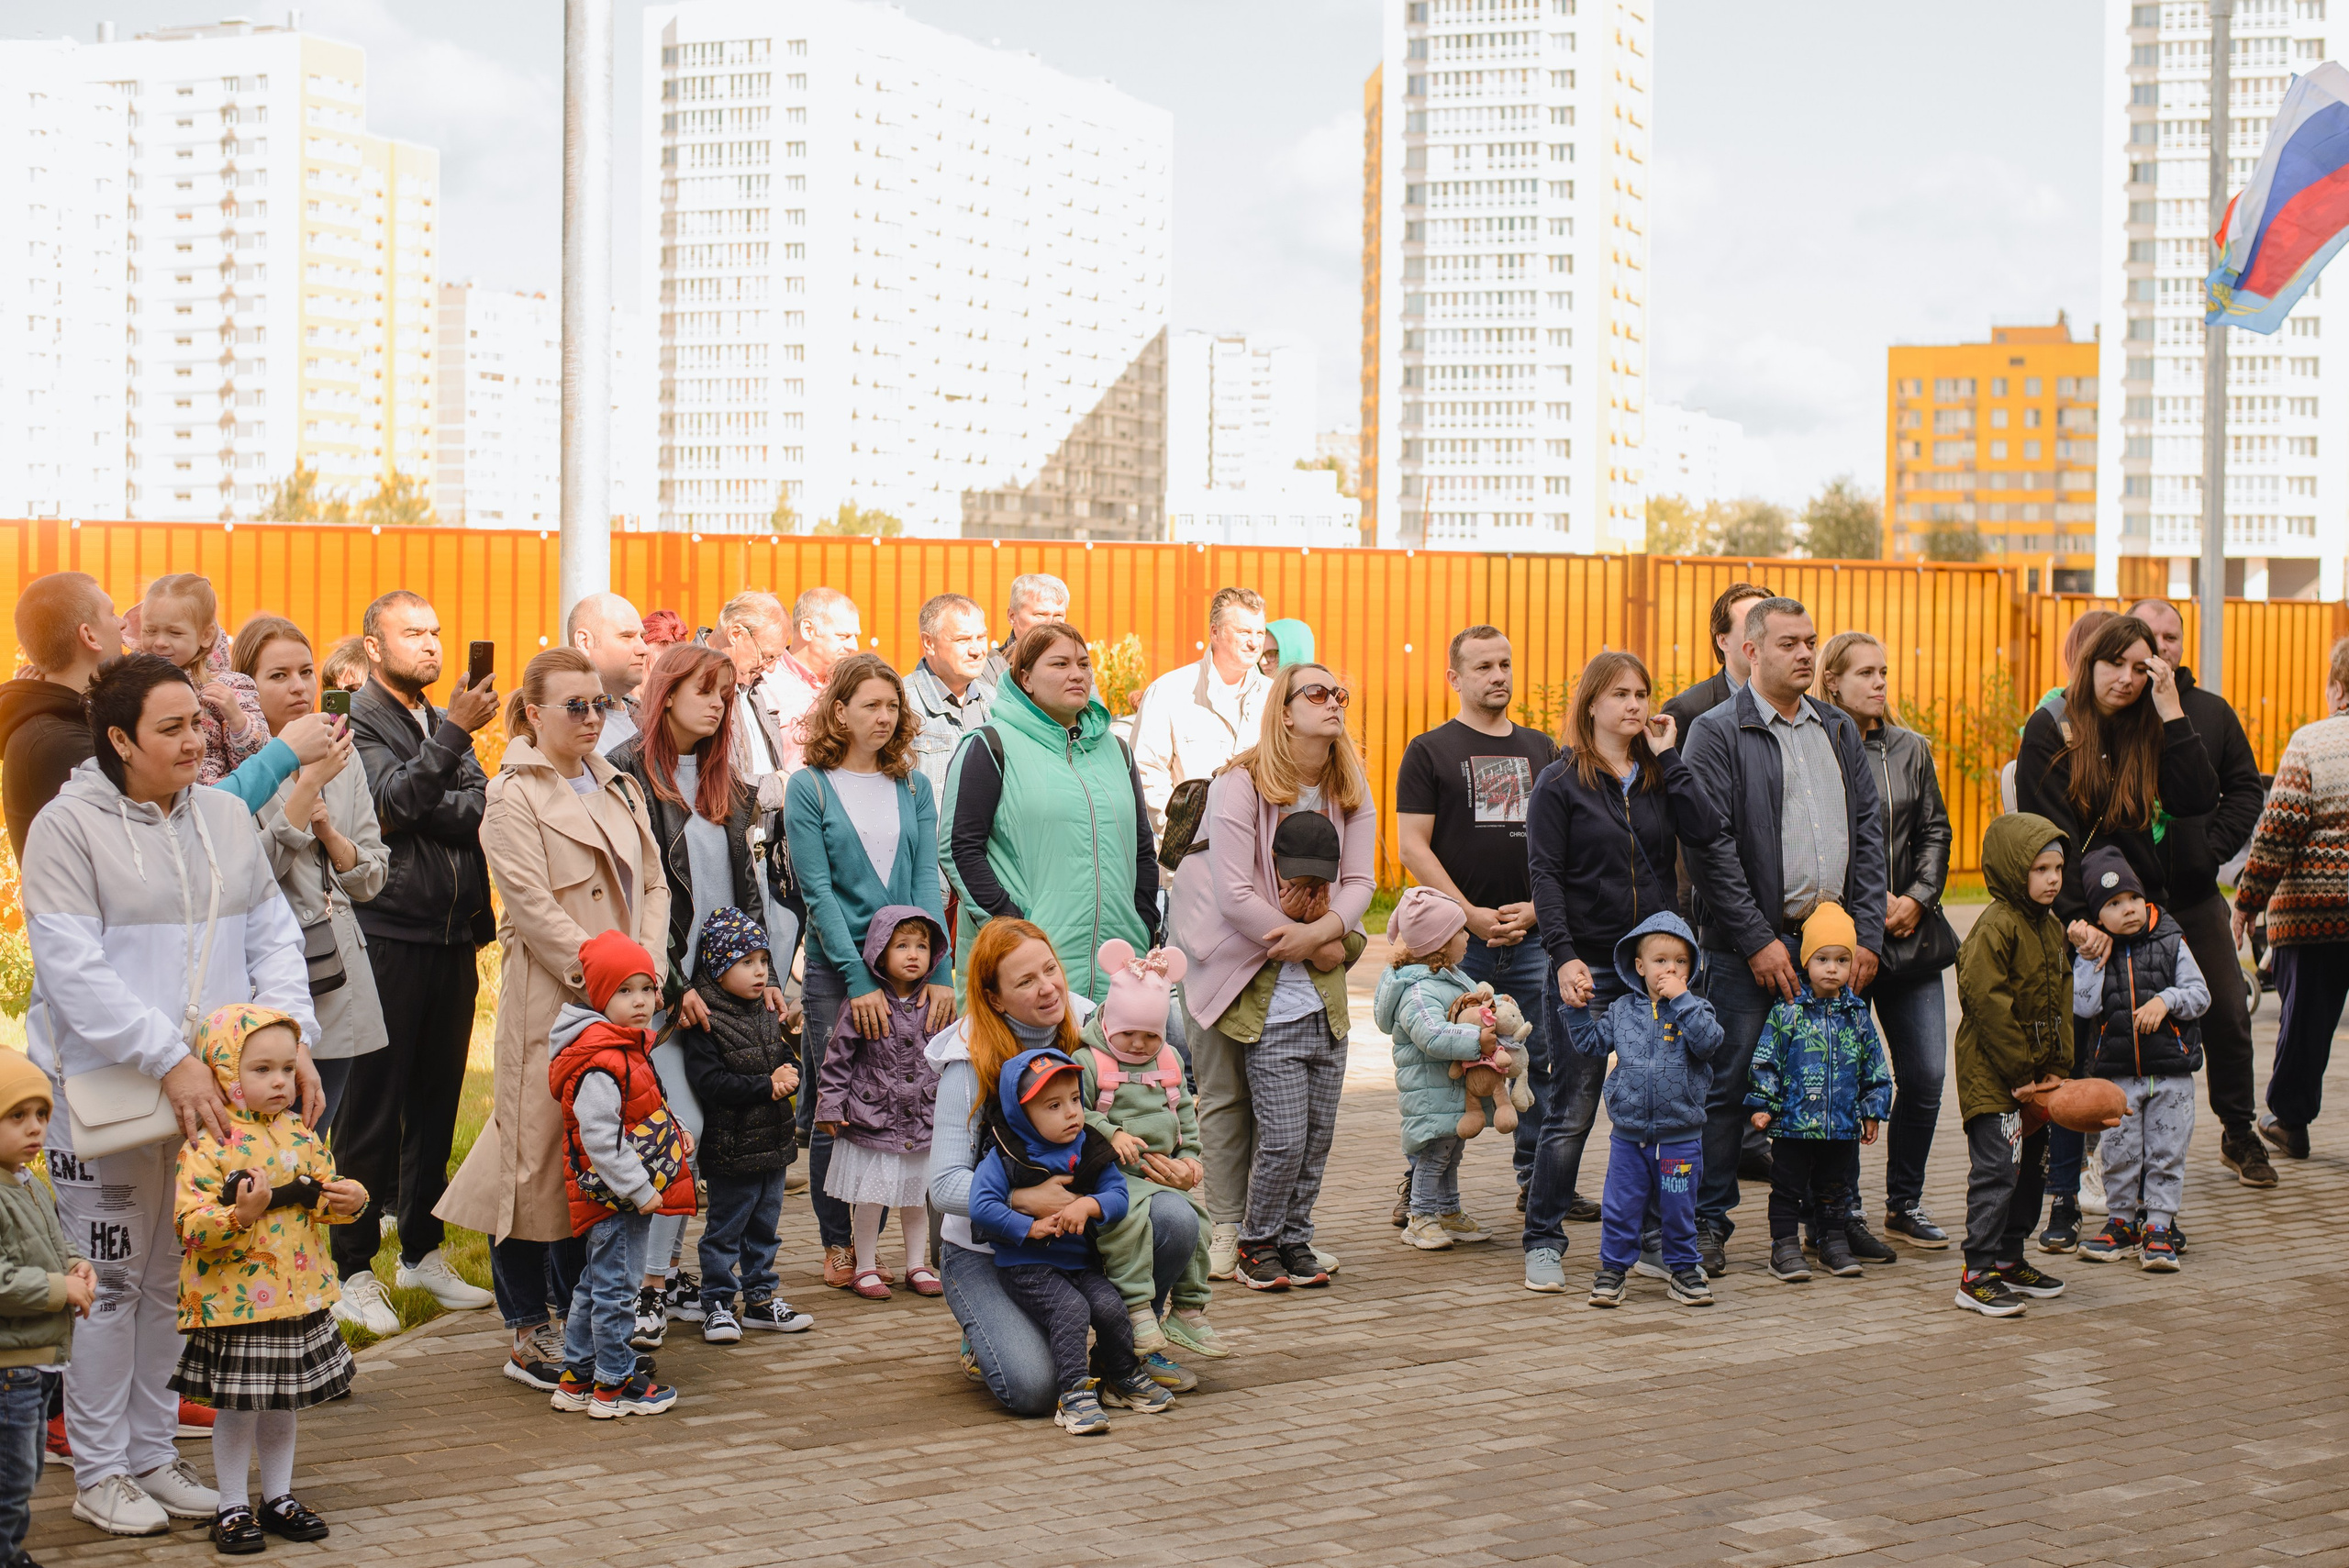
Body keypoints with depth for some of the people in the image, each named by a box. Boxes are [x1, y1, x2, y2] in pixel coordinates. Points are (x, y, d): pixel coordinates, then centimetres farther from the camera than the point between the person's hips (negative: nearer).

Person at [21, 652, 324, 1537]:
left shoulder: (226, 817, 10)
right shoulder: (69, 826, -8)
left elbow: (273, 935, 12)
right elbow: (71, 969, -15)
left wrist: (292, 1035, -4)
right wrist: (167, 1060, -21)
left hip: (210, 1094, 5)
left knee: (176, 1280, 12)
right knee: (109, 1282, 2)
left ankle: (153, 1455, 24)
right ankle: (99, 1473, 14)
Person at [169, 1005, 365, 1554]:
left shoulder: (300, 1136, 5)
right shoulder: (207, 1145, -15)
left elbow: (324, 1192, 15)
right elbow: (190, 1222, -20)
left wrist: (347, 1200, -6)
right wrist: (240, 1214, -35)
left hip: (299, 1297, 6)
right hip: (235, 1301, -6)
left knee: (282, 1405, 17)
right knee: (237, 1407, 3)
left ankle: (279, 1497, 30)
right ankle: (233, 1509, 16)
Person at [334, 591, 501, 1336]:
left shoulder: (447, 723, 18)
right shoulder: (357, 723, -3)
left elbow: (483, 808, 4)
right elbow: (394, 801, -18)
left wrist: (423, 812, -11)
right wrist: (455, 732, -23)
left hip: (454, 937, 7)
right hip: (387, 934, -6)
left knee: (437, 1099, 12)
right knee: (373, 1105, -3)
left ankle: (422, 1250, 22)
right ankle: (352, 1268, 3)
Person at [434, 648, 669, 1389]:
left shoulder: (619, 788, 18)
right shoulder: (514, 797, -5)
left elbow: (652, 883, 16)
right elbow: (534, 907, -13)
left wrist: (648, 959, -1)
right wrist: (601, 975, -16)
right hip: (549, 1001, -7)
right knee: (539, 1154, -4)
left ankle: (578, 1318, 22)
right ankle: (528, 1336, 4)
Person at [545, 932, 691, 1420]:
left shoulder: (628, 1049, 12)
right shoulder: (601, 1062, -22)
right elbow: (599, 1136, -26)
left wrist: (673, 1136, 12)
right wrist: (638, 1188, -24)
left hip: (624, 1193, 11)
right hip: (615, 1196, -11)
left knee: (596, 1286, 17)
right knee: (616, 1288, -1)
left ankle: (576, 1379, 27)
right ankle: (615, 1385, 8)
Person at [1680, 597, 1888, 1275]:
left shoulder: (1838, 729, 14)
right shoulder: (1717, 732, -4)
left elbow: (1869, 831, 12)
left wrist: (1867, 934, 3)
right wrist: (1758, 941, -13)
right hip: (1749, 945, -5)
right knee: (1731, 1085, -2)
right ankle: (1708, 1223, 8)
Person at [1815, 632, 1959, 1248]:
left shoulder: (1911, 749, 12)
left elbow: (1935, 831, 13)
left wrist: (1917, 899, -3)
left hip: (1912, 936, 5)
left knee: (1926, 1075, 3)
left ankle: (1905, 1202, 18)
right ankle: (1844, 1209, 13)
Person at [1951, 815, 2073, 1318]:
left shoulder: (2052, 927, 11)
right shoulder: (1995, 927, -17)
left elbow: (2062, 999, 15)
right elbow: (1989, 1005, -20)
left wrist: (2057, 1067, 6)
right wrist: (2020, 1074, -18)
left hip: (2034, 1076, 9)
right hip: (1991, 1074, -9)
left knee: (2032, 1167, 15)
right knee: (1997, 1169, -10)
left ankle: (2009, 1260, 27)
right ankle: (1978, 1277, -6)